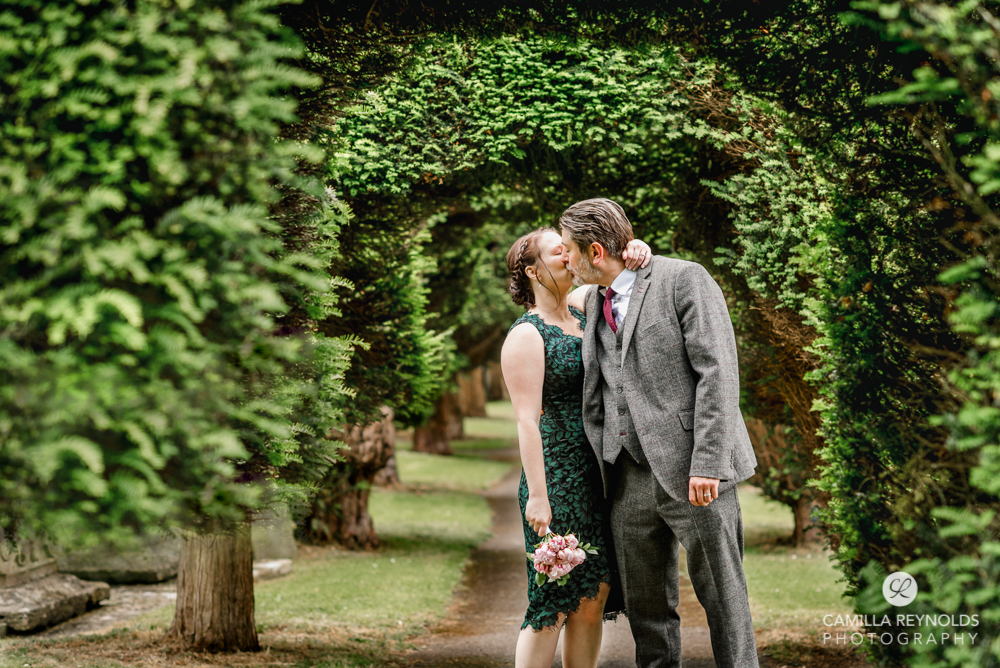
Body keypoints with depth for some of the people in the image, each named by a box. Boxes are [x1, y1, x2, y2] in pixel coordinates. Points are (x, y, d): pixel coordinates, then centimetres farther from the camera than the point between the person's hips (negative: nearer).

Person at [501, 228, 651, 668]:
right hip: (558, 478, -7)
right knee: (553, 603, -5)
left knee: (593, 598, 7)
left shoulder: (579, 308, 12)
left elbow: (614, 267, 21)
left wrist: (636, 250, -5)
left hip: (598, 475, 7)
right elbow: (527, 421, -15)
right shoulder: (525, 336, -9)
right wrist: (537, 496, -19)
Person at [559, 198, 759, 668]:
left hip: (690, 473, -7)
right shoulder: (595, 301, 17)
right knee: (645, 607, 11)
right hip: (628, 480, 7)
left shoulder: (684, 279, -5)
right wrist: (602, 470, 12)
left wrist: (706, 463, -19)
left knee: (722, 595, 0)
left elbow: (717, 373, -12)